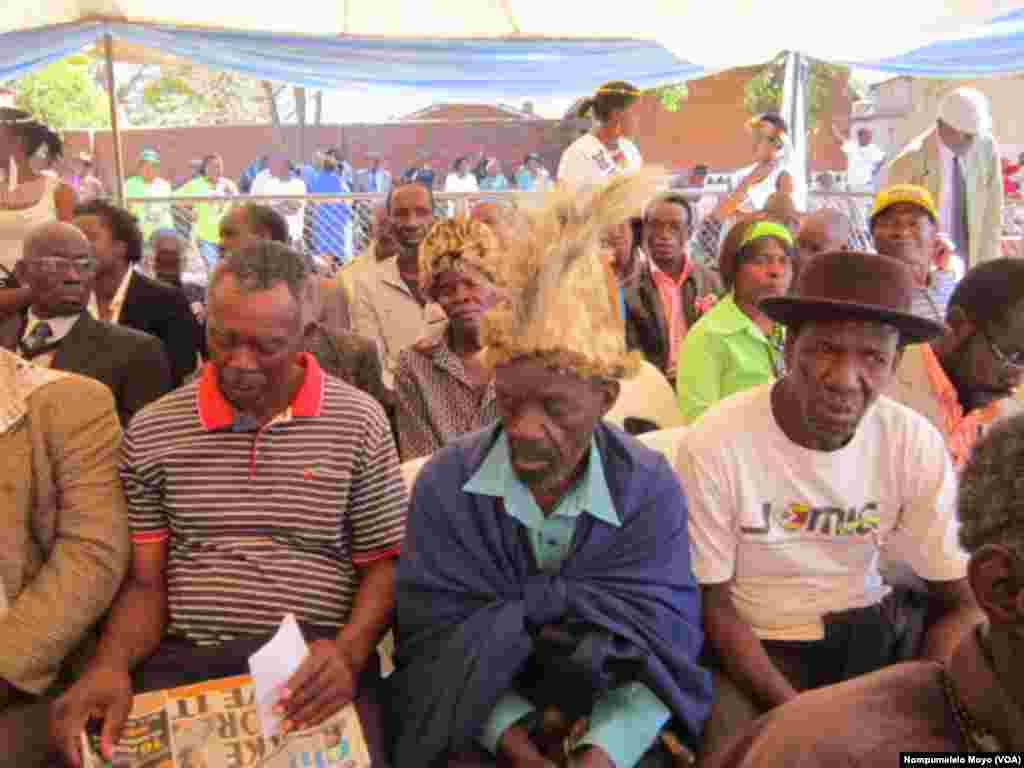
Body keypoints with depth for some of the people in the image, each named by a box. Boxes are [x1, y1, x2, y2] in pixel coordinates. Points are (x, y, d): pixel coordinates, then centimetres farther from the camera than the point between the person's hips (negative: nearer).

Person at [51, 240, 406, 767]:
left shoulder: (359, 422, -1)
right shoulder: (150, 432, 5)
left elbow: (382, 564, 3)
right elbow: (145, 581, 8)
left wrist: (347, 654, -16)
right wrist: (110, 664, -13)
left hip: (313, 663, -1)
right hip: (182, 662, 2)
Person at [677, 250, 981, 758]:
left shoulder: (917, 445, -10)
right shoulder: (713, 445, -20)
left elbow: (962, 603, -4)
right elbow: (712, 604, -11)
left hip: (875, 631, 3)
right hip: (757, 644, -3)